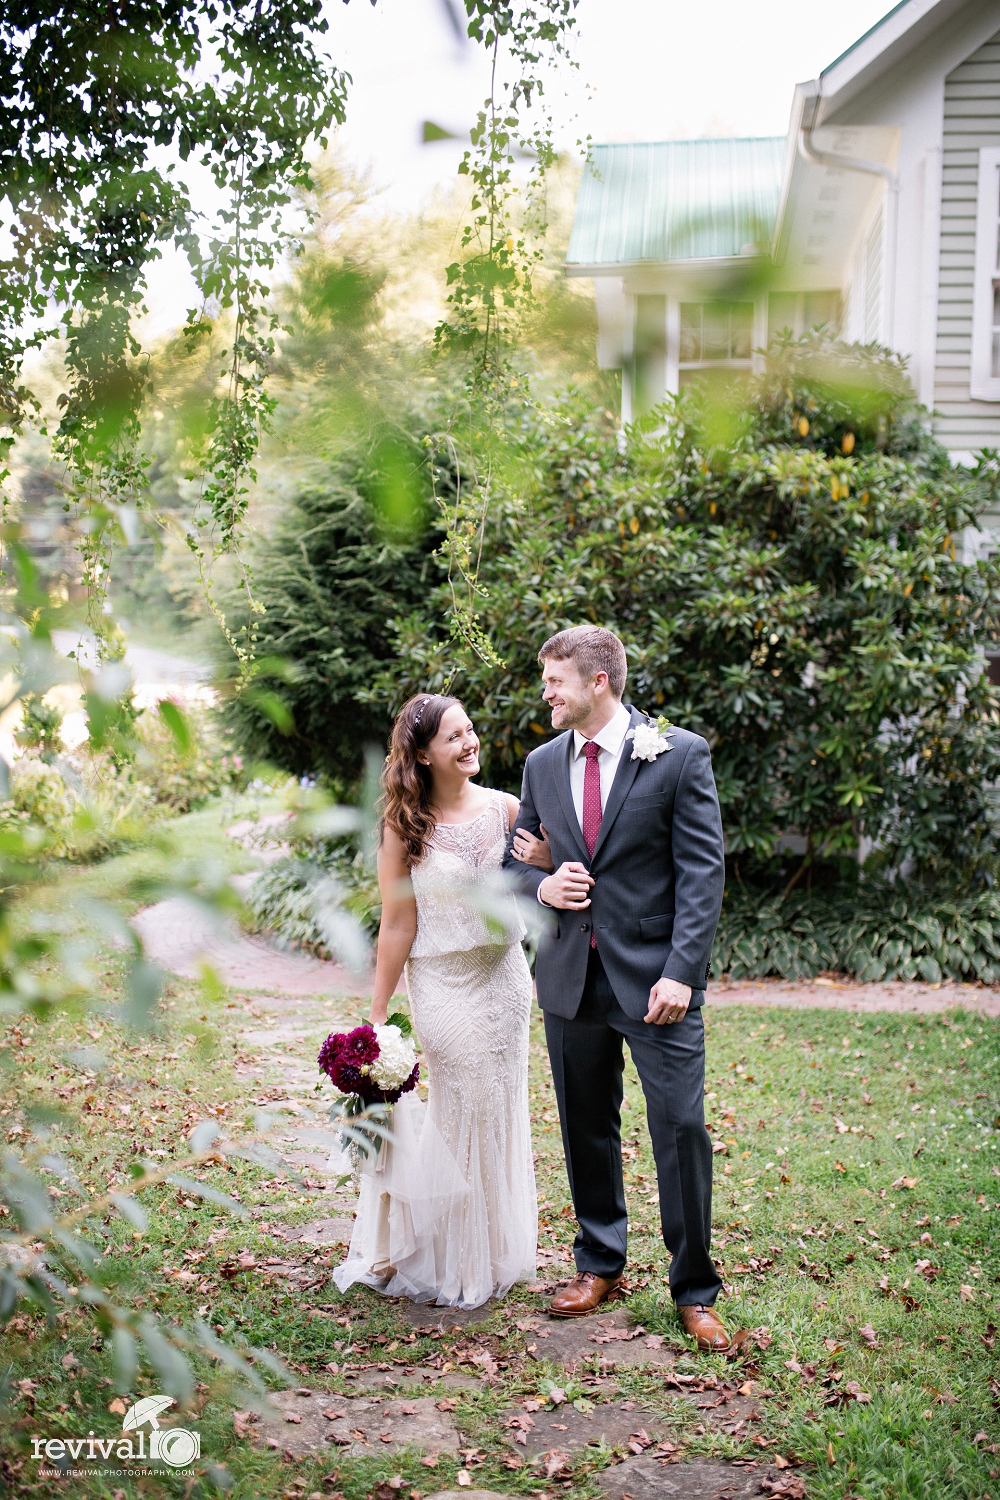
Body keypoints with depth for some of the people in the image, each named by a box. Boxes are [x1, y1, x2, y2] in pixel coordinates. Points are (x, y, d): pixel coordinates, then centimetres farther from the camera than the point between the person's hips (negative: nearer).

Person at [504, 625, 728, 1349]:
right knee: (586, 1128, 13)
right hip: (570, 976, 5)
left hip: (654, 976, -4)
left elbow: (703, 873, -9)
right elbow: (516, 860, 18)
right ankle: (600, 1266, 31)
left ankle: (695, 1291, 12)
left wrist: (680, 972, -17)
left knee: (681, 1127, -4)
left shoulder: (680, 754, -6)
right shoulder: (543, 763, 9)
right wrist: (541, 884, -6)